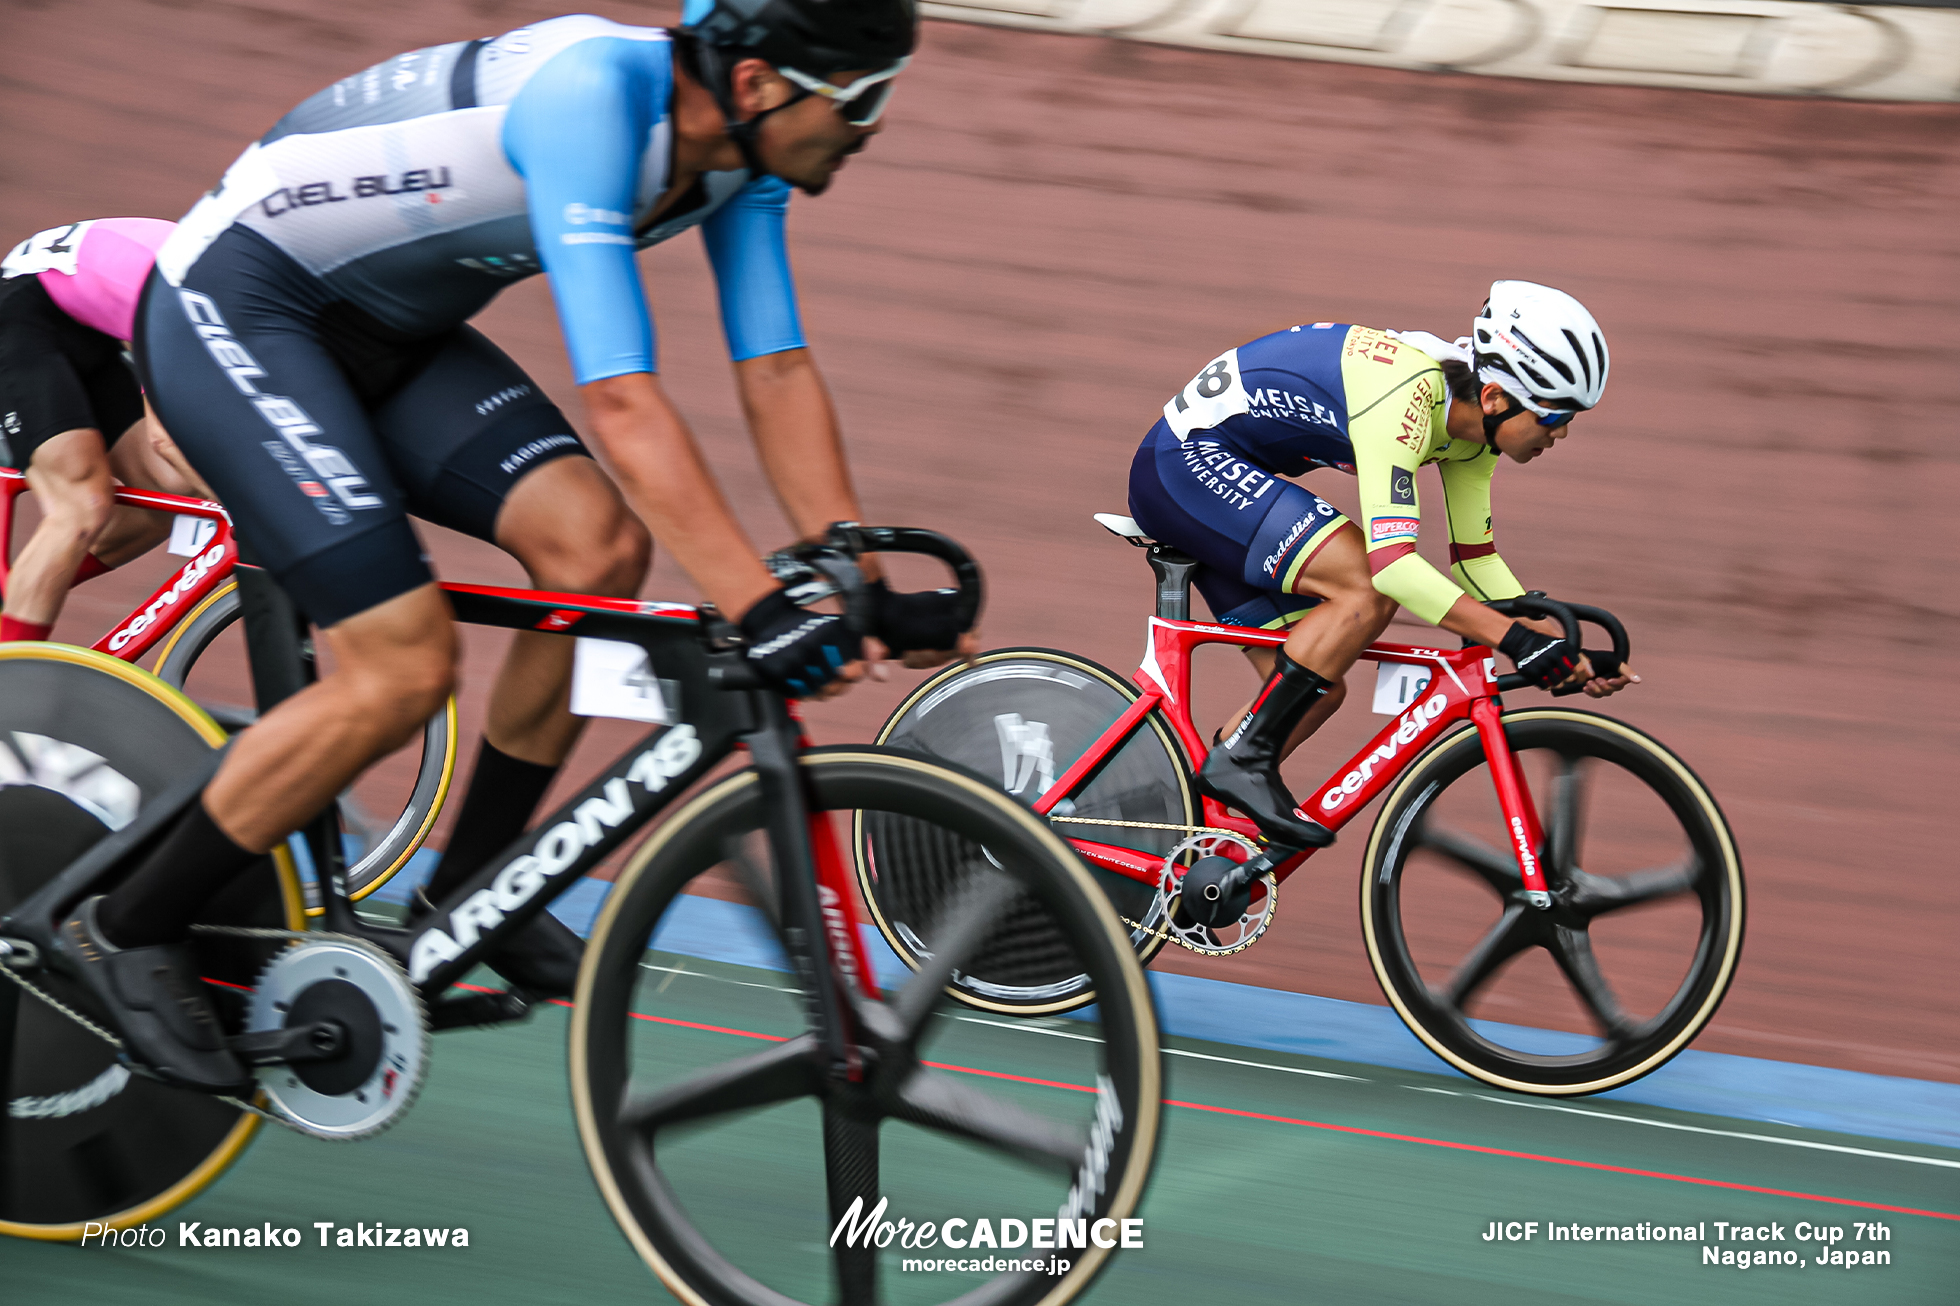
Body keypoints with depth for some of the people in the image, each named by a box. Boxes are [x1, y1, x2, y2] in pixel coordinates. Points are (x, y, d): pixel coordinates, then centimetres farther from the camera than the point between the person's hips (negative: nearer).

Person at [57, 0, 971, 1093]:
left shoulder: (745, 151, -6)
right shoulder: (592, 96, -32)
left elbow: (779, 370, 0)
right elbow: (620, 397, -38)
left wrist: (862, 590, -7)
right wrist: (761, 611, -40)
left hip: (387, 330, 8)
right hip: (232, 310, -8)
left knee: (598, 544, -10)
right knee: (407, 668, -17)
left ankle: (473, 888, 8)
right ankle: (130, 932, 1)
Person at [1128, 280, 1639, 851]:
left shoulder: (1470, 421, 0)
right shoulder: (1404, 395, -29)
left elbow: (1476, 563, 10)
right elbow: (1392, 563, -36)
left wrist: (1563, 648, -1)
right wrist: (1517, 639, -37)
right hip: (1185, 461, -10)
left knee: (1319, 689, 4)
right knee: (1370, 590, -24)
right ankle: (1241, 760, -17)